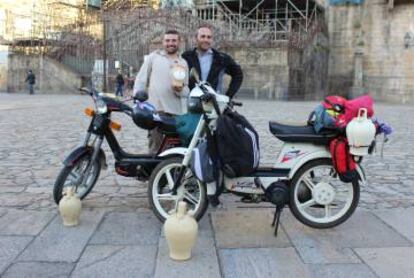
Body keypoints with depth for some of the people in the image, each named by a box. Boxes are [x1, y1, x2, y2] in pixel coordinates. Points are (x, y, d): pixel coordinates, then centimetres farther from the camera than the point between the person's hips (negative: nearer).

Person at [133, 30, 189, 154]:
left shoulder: (183, 63, 17)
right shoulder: (153, 56, 10)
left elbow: (186, 89, 14)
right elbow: (141, 78, 7)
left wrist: (180, 89, -9)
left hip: (175, 111, 3)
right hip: (154, 108, -3)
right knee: (156, 147, -7)